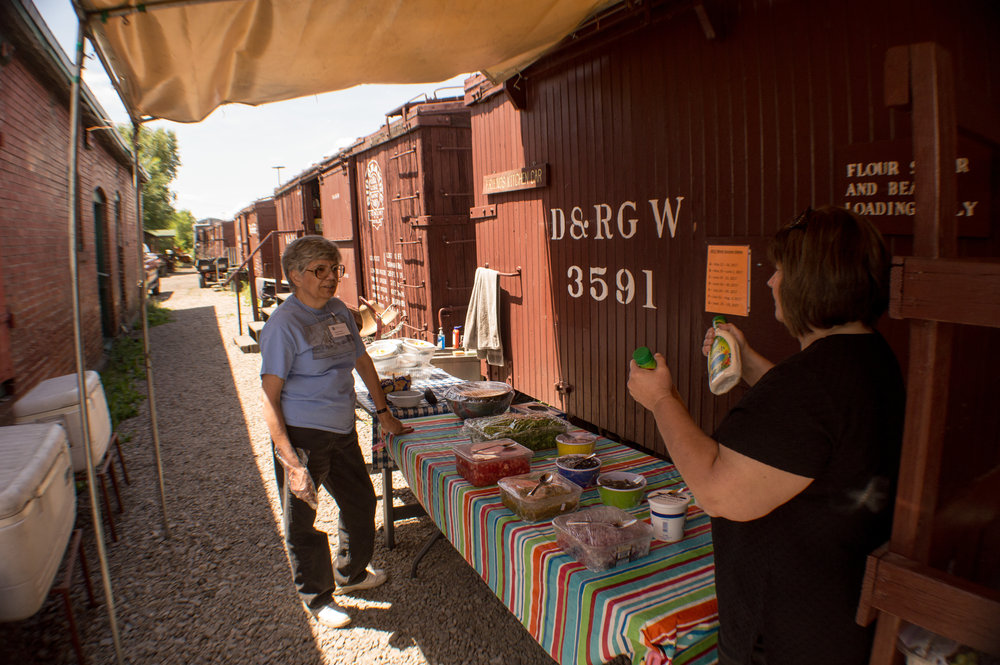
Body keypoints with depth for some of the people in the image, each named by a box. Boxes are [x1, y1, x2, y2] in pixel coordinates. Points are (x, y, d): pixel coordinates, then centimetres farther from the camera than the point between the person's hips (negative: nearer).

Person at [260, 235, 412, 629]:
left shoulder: (340, 312, 5)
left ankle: (350, 574, 44)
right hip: (302, 436, -7)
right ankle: (316, 596, 31)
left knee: (361, 502, 20)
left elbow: (362, 362, 18)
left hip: (343, 432, 7)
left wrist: (383, 413, 19)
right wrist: (289, 459, -24)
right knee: (302, 520, 7)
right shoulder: (284, 324, -16)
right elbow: (270, 397, -18)